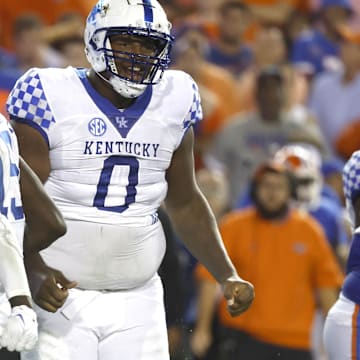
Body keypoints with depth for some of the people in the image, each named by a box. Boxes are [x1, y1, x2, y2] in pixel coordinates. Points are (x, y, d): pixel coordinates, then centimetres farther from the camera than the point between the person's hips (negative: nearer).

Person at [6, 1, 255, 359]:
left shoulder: (173, 101, 6)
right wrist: (36, 274, -27)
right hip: (62, 296, -4)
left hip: (137, 301, 4)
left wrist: (227, 276, 7)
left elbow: (184, 204, 17)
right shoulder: (52, 99, -8)